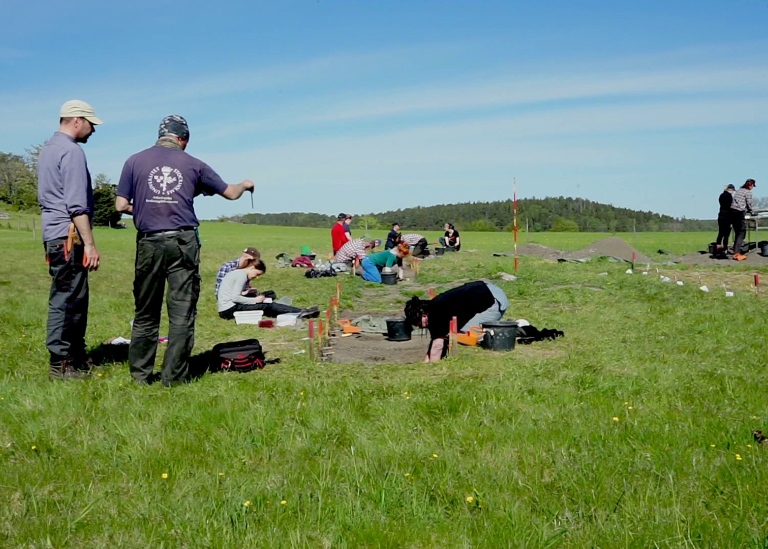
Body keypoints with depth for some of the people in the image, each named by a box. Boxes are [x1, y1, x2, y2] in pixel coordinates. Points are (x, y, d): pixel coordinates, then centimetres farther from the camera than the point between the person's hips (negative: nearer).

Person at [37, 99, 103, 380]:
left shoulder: (48, 148, 19)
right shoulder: (72, 151, -12)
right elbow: (77, 205, -19)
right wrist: (90, 244, -20)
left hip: (54, 233, 10)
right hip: (68, 236, -10)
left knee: (74, 298, 14)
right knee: (66, 299, -5)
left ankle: (76, 358, 21)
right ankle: (61, 365, 0)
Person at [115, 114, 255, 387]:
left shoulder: (135, 161, 7)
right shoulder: (192, 164, 7)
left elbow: (121, 205, 4)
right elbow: (230, 193, 16)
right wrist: (245, 184, 37)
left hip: (149, 242, 1)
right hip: (183, 242, -1)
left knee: (145, 313, 12)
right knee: (182, 312, 3)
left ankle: (140, 373, 17)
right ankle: (174, 376, 5)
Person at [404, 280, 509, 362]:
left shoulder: (436, 314, -21)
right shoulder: (433, 307, 6)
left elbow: (437, 346, -21)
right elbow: (434, 342, 12)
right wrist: (424, 365, 11)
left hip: (496, 301, -10)